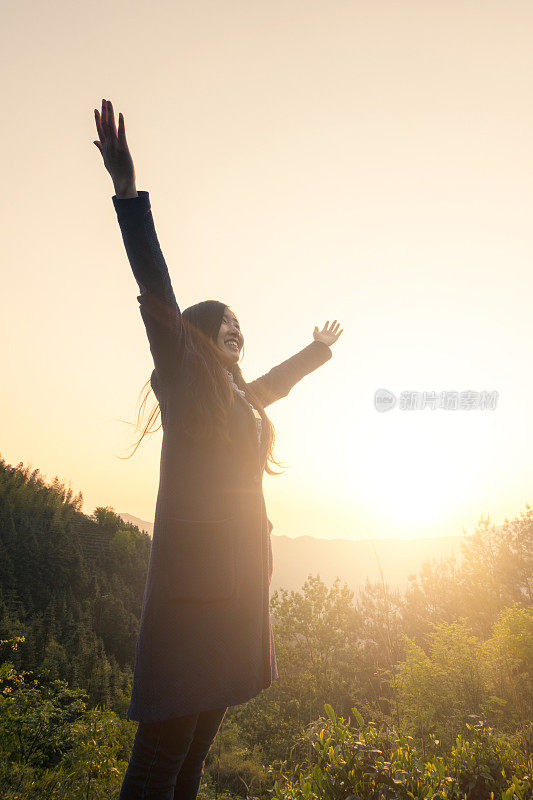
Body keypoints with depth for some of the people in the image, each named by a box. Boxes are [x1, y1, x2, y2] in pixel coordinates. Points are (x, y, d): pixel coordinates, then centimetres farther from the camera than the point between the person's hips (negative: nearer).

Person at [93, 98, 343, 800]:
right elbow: (157, 294, -12)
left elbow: (278, 380, 40)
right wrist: (128, 191, -18)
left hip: (242, 570, 8)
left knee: (203, 731, 13)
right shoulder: (186, 375, -1)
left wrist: (320, 348, 56)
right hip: (194, 573, -8)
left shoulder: (241, 396, 20)